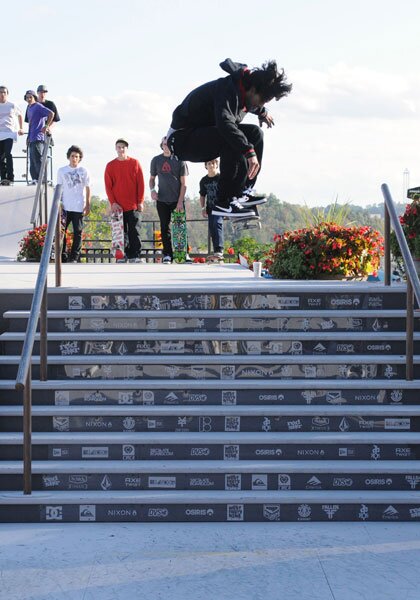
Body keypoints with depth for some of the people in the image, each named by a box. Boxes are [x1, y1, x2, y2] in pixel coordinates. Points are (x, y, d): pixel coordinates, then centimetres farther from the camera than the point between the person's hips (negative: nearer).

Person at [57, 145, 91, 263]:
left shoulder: (83, 171, 5)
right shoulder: (62, 171, 8)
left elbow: (87, 188, 7)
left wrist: (88, 204, 1)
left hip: (79, 207, -1)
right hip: (65, 207, 1)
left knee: (78, 232, 1)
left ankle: (74, 257, 5)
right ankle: (62, 256, 4)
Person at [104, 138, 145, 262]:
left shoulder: (135, 163, 4)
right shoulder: (110, 166, 6)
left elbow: (141, 183, 3)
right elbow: (108, 186, 3)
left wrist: (140, 202, -4)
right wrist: (112, 202, -7)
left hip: (134, 205, -1)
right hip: (118, 206, 1)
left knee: (135, 231, -3)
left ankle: (135, 256, -1)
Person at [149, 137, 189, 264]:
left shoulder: (179, 160, -1)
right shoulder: (156, 160, 6)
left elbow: (183, 183, -2)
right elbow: (152, 178, 15)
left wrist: (180, 201, -10)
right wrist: (152, 190, -7)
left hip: (177, 200, -2)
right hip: (162, 201, 2)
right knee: (165, 228, 3)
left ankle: (184, 253, 4)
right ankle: (167, 255, 7)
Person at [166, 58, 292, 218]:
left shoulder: (241, 88, 4)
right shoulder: (227, 89, -26)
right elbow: (225, 123, -45)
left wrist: (262, 112, 37)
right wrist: (249, 151, -49)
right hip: (182, 139, -10)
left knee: (254, 133, 3)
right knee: (233, 141, -33)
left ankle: (243, 191, 0)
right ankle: (224, 203, -29)